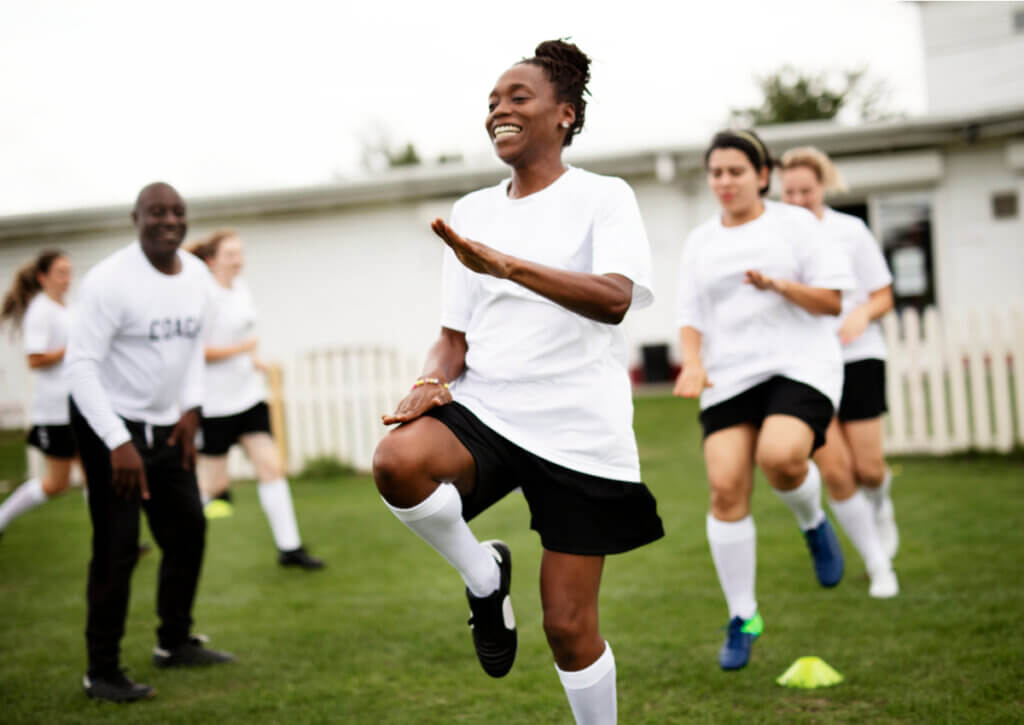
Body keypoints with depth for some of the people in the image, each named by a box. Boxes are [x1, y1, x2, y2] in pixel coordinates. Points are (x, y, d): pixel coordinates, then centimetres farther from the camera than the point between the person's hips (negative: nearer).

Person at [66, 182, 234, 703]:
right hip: (111, 425, -7)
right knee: (117, 548, -8)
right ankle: (101, 672, 4)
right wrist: (118, 444, -26)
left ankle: (175, 642, 33)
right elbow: (80, 366, -22)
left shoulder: (196, 275, 2)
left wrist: (191, 410, 7)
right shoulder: (110, 281, -20)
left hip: (168, 426, 7)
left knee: (188, 530, 14)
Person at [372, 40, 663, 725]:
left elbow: (614, 299, -22)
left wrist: (505, 264, -35)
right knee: (398, 460, -31)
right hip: (485, 410, 4)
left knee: (568, 626, 0)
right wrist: (434, 380, -7)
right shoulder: (472, 211, 13)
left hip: (578, 430, -3)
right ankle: (484, 578, -3)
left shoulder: (604, 197, -2)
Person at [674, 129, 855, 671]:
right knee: (726, 488, -11)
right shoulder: (700, 242, 15)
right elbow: (690, 317, 14)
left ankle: (813, 523, 5)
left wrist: (777, 285, -16)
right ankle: (742, 619, 3)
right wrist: (692, 363, -6)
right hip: (729, 377, 3)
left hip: (799, 366, -3)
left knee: (780, 456, -31)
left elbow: (831, 301, 1)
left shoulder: (794, 223, 5)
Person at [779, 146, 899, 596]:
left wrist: (863, 314, -16)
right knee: (834, 471, -7)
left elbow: (882, 297, 4)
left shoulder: (850, 231, 1)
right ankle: (878, 567, 10)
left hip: (856, 357, -1)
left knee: (867, 468, -3)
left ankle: (881, 504, 36)